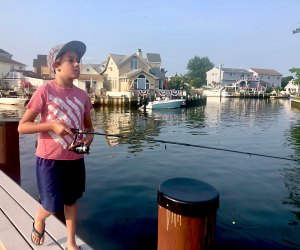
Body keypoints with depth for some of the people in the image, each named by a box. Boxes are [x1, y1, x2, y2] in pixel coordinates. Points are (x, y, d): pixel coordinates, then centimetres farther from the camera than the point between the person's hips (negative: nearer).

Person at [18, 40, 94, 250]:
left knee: (71, 201, 15)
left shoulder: (82, 95, 1)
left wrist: (89, 137, -8)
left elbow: (88, 125, 13)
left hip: (75, 158, 4)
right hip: (50, 158, -4)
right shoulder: (45, 91, -12)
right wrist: (52, 124, -24)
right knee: (52, 206, 3)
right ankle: (39, 221, 39)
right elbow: (22, 126, -11)